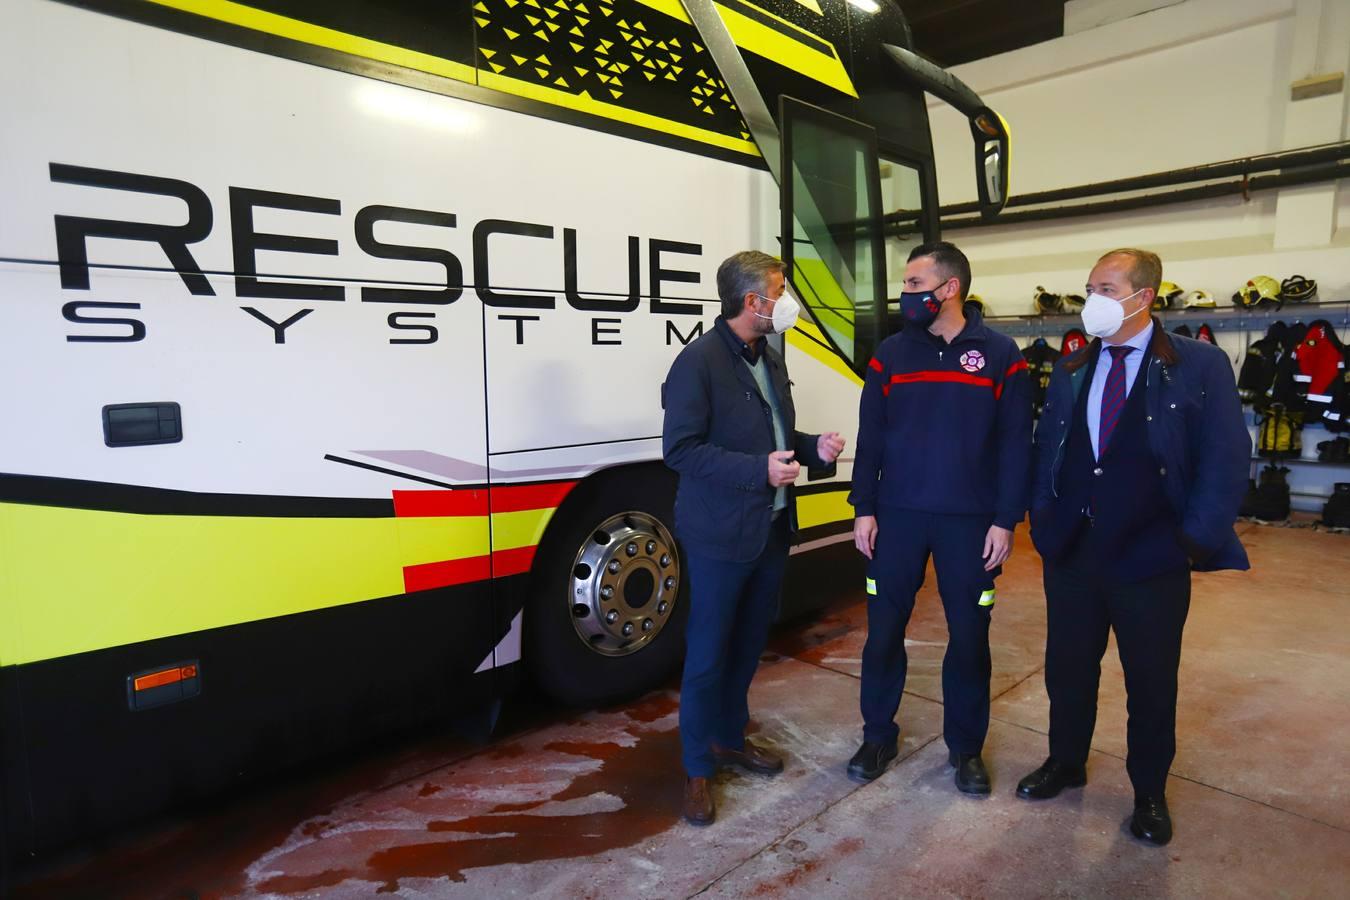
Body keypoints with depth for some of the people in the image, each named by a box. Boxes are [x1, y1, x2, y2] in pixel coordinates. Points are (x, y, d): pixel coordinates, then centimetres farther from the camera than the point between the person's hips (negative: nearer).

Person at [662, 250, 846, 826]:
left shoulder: (771, 361, 12)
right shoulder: (698, 361, -15)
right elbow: (680, 449, -19)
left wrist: (813, 448, 1)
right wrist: (759, 470, -26)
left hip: (772, 530, 8)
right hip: (720, 537, -8)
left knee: (748, 646, 20)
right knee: (708, 655, 4)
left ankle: (729, 737, 39)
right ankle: (697, 768, 21)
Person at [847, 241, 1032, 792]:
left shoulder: (1000, 354, -1)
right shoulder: (891, 353, 4)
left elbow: (1016, 445, -1)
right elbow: (870, 438, 4)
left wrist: (1006, 520, -6)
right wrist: (864, 510, -2)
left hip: (971, 521, -1)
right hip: (898, 515, 1)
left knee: (969, 636, 9)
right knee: (883, 631, 7)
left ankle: (965, 747, 28)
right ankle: (878, 737, 26)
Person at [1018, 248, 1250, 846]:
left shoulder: (1200, 365, -5)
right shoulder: (1071, 369, 7)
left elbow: (1227, 459, -8)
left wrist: (1197, 539, -12)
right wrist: (1044, 521, 3)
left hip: (1151, 556, -3)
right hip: (1071, 551, 4)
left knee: (1151, 681, 12)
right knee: (1067, 667, 16)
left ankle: (1149, 793, 33)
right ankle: (1066, 762, 38)